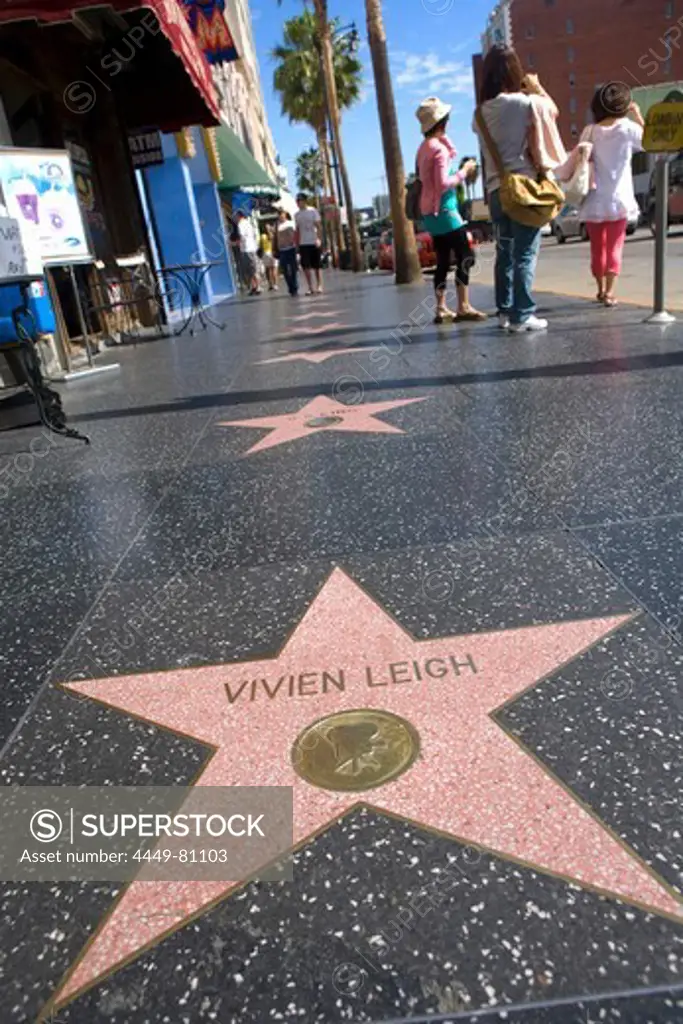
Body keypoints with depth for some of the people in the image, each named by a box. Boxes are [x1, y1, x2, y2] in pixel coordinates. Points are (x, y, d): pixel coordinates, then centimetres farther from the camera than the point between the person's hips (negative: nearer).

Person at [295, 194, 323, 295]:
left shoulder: (312, 211, 0)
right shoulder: (297, 214, 10)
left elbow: (318, 226, -5)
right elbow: (297, 230, 12)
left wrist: (318, 239, -17)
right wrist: (297, 244, 7)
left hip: (313, 242, -3)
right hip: (303, 244, 3)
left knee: (316, 266, 2)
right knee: (305, 266, -1)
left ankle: (319, 286, 5)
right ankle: (310, 287, 3)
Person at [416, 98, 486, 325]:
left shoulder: (425, 147, 13)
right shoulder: (439, 148, -14)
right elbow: (443, 183, -21)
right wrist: (464, 171, -10)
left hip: (430, 211, 9)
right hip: (444, 209, -9)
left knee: (443, 260, 9)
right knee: (465, 256, -8)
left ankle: (441, 308, 8)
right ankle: (463, 306, -11)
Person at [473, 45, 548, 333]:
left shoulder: (481, 111, 9)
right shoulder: (524, 103, -5)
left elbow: (486, 152, 8)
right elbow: (534, 148, -6)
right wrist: (542, 170, 6)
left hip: (495, 188, 5)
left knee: (504, 252, 13)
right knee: (525, 254, -3)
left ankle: (505, 311, 17)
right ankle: (521, 315, -5)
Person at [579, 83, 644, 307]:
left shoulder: (590, 131, -1)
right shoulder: (628, 128, -2)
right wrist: (639, 117, 15)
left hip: (594, 200, 1)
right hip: (619, 199, -1)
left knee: (598, 247, 12)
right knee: (615, 247, 2)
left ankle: (601, 290, 22)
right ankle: (609, 291, -9)